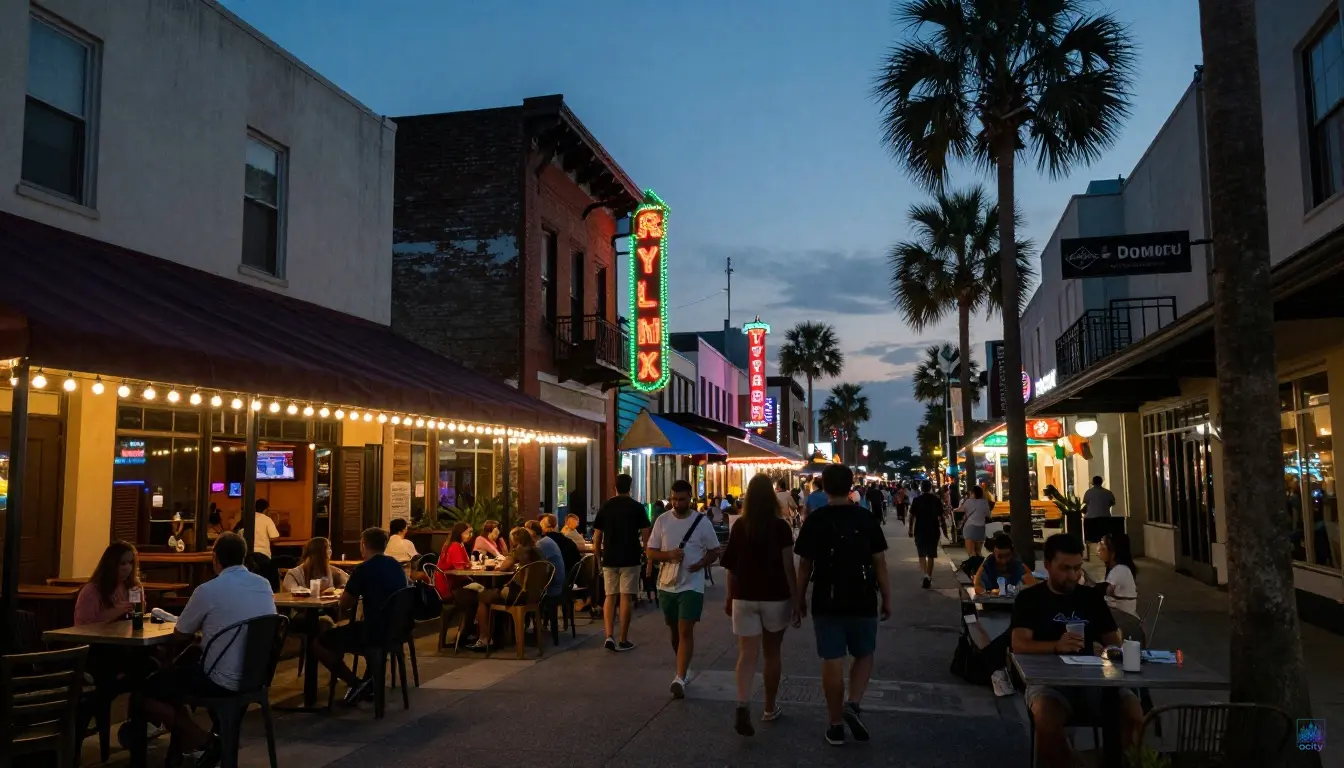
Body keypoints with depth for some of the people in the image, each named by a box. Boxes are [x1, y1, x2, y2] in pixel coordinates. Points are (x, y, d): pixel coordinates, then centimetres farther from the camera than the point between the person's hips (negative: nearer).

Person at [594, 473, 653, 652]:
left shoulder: (605, 507, 5)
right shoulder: (637, 507, -3)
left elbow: (596, 537, 5)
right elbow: (646, 536, -6)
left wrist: (598, 557, 16)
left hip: (609, 559, 3)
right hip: (630, 559, -3)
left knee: (610, 596, 10)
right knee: (626, 598, 1)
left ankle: (609, 636, -2)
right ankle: (623, 640, 4)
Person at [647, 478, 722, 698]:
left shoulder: (702, 522, -5)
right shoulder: (662, 521, 0)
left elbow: (714, 551, 3)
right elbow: (650, 552, 1)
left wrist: (701, 563, -17)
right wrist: (669, 555, -19)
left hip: (691, 586, -3)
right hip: (667, 585, 3)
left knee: (685, 631, -10)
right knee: (675, 631, 16)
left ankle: (680, 678, -12)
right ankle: (684, 667, 36)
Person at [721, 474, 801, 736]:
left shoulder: (739, 527, 1)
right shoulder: (781, 526, -8)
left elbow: (731, 567, 6)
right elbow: (788, 568, -9)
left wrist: (729, 598, 17)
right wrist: (796, 602, -3)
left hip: (744, 597, 1)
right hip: (775, 597, -1)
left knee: (747, 654, 0)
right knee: (772, 653, 15)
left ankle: (742, 706, -21)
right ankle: (770, 708, 27)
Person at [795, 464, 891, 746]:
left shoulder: (814, 521, -5)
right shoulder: (866, 519, -4)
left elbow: (805, 565, -1)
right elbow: (879, 563, -2)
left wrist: (800, 598, 11)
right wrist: (887, 598, 7)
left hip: (826, 601, 0)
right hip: (862, 601, 0)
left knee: (832, 661, 6)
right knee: (864, 655, 19)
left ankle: (836, 725, 13)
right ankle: (853, 704, -1)